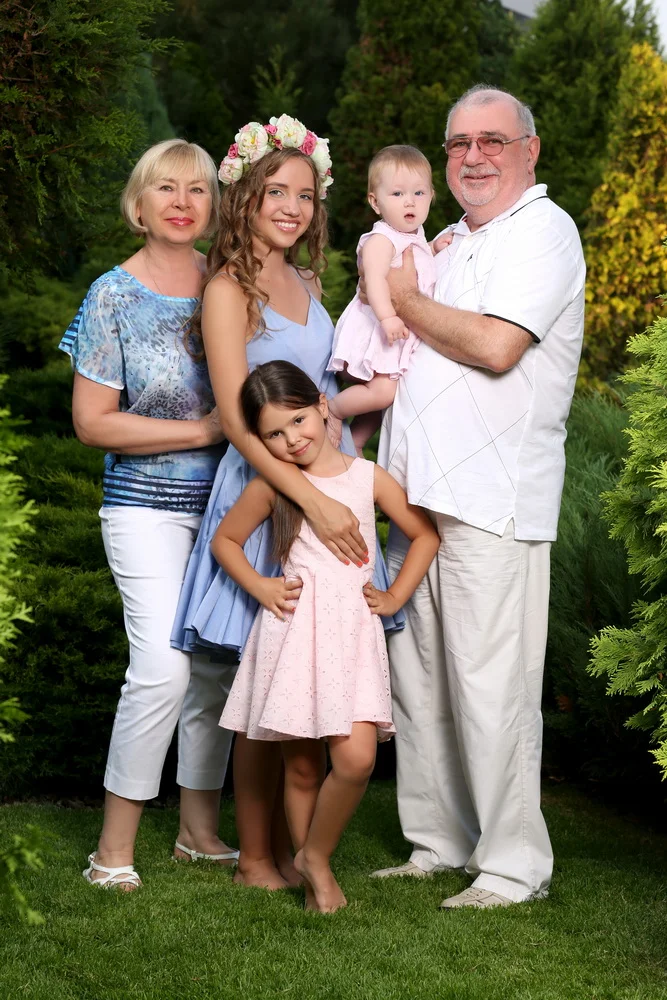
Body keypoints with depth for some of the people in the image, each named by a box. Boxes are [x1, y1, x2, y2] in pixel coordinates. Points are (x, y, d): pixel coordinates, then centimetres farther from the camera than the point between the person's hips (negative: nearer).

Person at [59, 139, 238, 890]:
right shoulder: (116, 295, -5)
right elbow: (92, 422, -8)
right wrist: (202, 431, -13)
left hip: (225, 501, 5)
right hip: (148, 506, -5)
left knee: (218, 660, 7)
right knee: (163, 664, -16)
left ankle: (200, 827, 22)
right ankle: (115, 846, -5)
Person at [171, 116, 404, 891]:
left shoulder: (305, 282, 13)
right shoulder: (229, 287, -9)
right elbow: (236, 419, -17)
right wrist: (313, 500, -24)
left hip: (326, 487, 7)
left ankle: (289, 845, 17)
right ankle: (254, 857, 9)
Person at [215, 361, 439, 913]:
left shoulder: (368, 477, 6)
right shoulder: (269, 486, 5)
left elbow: (426, 535, 15)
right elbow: (224, 540, 17)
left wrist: (395, 596, 8)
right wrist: (259, 588, 3)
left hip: (352, 629, 0)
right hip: (292, 628, 0)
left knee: (357, 758, -15)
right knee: (302, 765, 3)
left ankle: (316, 854, 7)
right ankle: (314, 875, 18)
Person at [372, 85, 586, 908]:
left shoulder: (543, 231, -5)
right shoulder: (451, 244, 22)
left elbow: (495, 346, -19)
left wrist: (409, 301, -5)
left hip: (492, 499, -8)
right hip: (419, 494, 9)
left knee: (491, 688, -7)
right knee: (416, 679, 10)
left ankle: (513, 865, 1)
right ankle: (439, 844, 20)